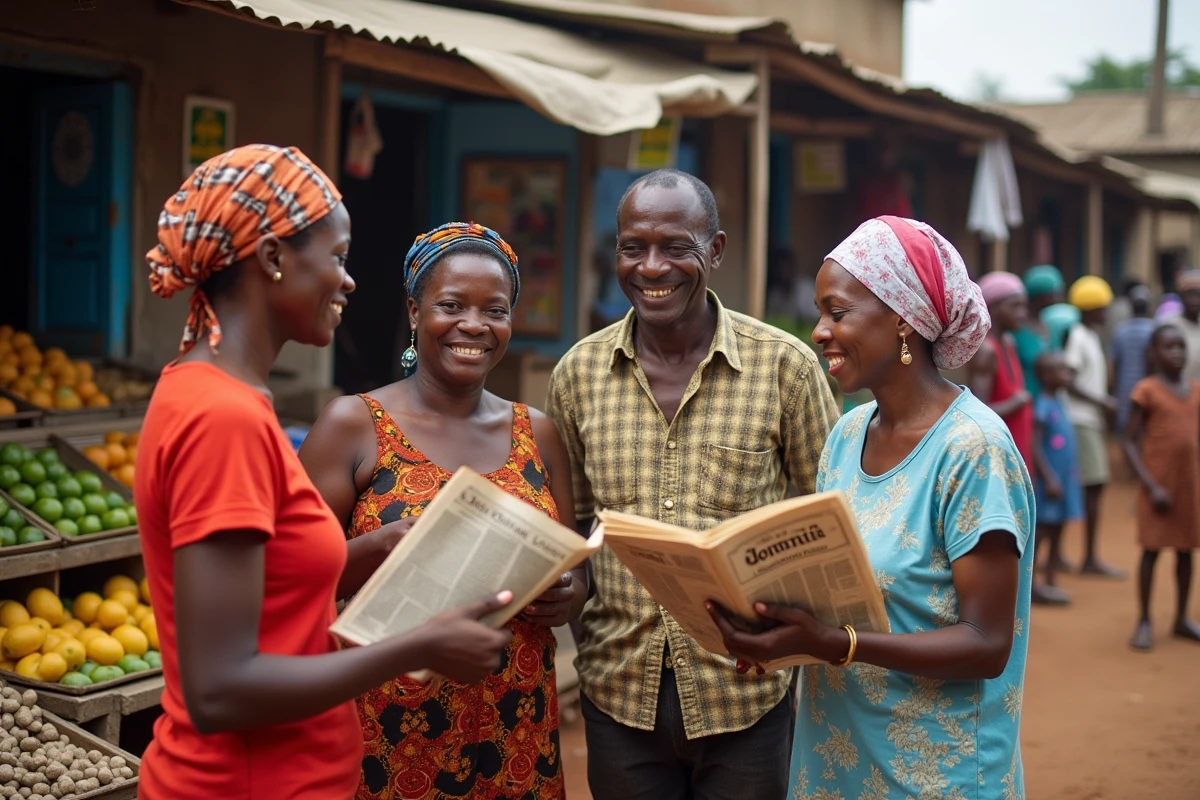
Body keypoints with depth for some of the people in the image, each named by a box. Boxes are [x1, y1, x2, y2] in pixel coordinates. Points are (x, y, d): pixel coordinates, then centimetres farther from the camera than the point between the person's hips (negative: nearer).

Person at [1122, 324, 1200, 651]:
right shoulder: (1147, 390, -9)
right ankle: (1144, 622, 10)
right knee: (1152, 550, 1)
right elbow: (1131, 443, -10)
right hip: (1159, 485, -5)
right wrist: (1152, 487, -16)